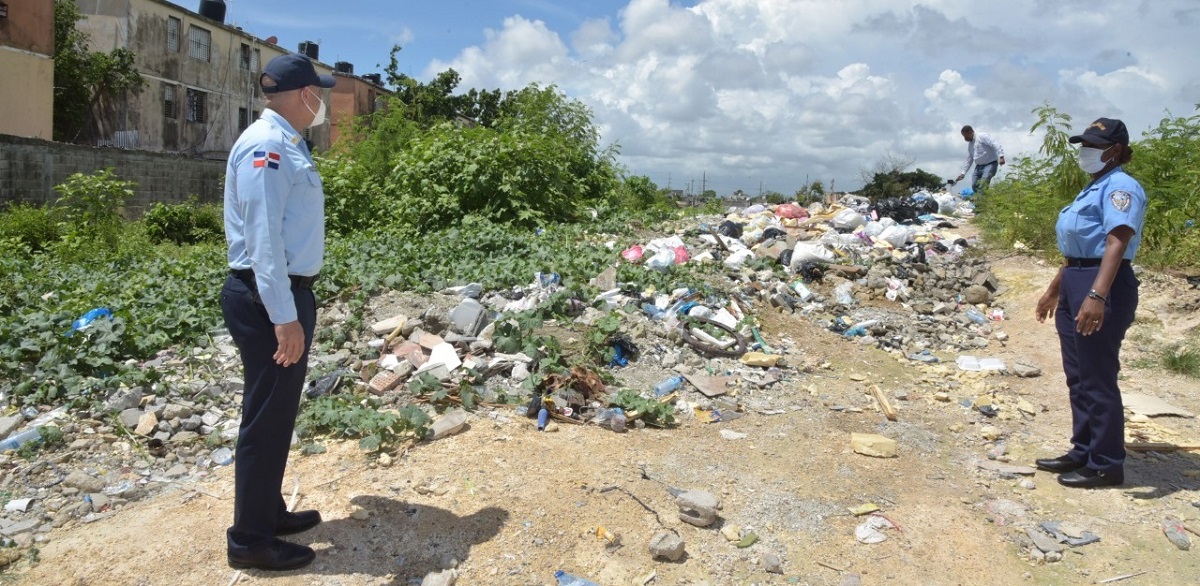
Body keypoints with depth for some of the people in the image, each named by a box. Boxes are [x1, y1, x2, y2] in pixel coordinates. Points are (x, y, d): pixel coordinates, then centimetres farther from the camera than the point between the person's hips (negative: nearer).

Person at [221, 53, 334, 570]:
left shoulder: (286, 144, 14)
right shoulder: (267, 145, -17)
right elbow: (263, 238, -23)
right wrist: (284, 317, -26)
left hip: (286, 294, 10)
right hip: (269, 300, -10)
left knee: (278, 413, 18)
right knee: (266, 418, -1)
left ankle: (269, 513, 33)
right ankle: (250, 540, 12)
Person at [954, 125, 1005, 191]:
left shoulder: (982, 137, -11)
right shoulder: (969, 144, 13)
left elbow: (995, 145, -20)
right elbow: (969, 161, 20)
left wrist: (1001, 156, -33)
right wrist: (963, 173, 16)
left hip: (990, 164, -8)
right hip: (979, 166, 8)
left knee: (983, 184, -23)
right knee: (974, 186, 2)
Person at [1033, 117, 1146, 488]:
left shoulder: (1120, 187, -12)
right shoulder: (1093, 189, 19)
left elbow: (1116, 243, -25)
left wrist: (1097, 295, -37)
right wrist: (1054, 290, 30)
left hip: (1102, 288, -10)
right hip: (1074, 285, 10)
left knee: (1097, 379, -3)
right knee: (1077, 376, 15)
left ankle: (1106, 465, 7)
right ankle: (1083, 451, 26)